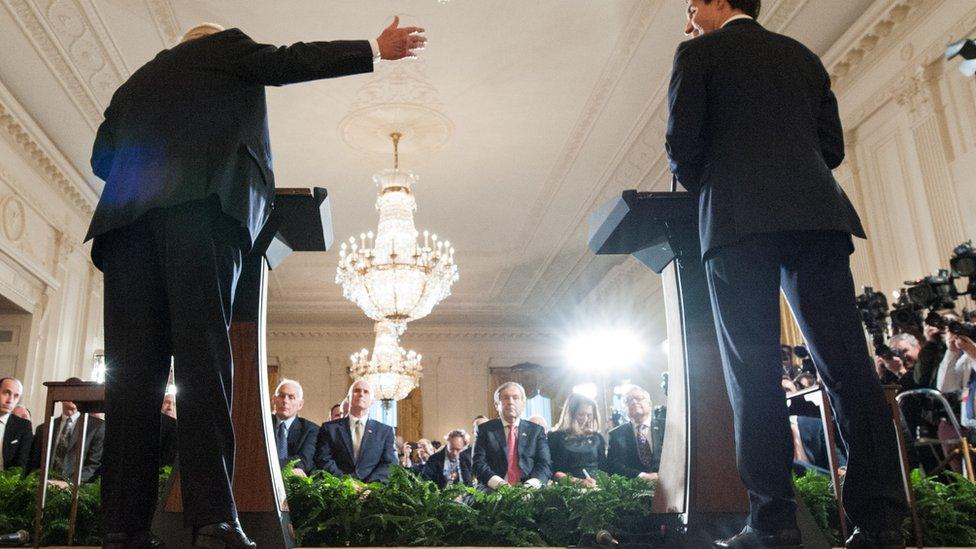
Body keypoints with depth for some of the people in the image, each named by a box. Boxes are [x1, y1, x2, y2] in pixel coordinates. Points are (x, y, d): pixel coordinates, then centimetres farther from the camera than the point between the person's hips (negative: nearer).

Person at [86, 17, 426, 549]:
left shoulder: (136, 81, 36)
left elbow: (103, 156, 31)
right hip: (201, 199, -5)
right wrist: (376, 48, 18)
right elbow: (284, 63, 13)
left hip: (128, 212, 5)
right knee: (203, 347, -15)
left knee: (133, 364, -4)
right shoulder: (222, 46, 23)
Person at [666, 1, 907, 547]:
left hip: (739, 221, -4)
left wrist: (703, 188, 18)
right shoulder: (803, 56, 25)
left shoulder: (698, 53, 10)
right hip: (818, 214, 5)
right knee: (847, 363, -3)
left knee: (754, 373, -6)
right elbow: (833, 146, 19)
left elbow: (682, 143, 0)